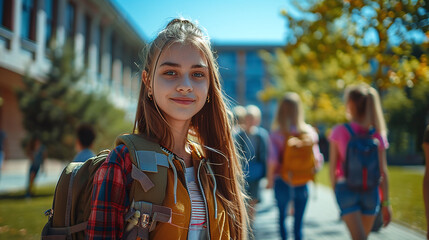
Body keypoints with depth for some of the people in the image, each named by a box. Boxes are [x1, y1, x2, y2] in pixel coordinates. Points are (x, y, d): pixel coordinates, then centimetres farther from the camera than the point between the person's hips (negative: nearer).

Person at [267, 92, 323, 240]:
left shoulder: (276, 133, -10)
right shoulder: (309, 131, -3)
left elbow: (273, 160, -15)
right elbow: (317, 159, -3)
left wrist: (270, 180, -1)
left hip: (282, 182, -1)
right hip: (302, 184, 1)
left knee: (282, 216, 20)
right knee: (298, 221, 9)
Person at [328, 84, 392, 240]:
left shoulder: (339, 131, -7)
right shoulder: (377, 134, -2)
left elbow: (332, 167, -3)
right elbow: (383, 171, -4)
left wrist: (336, 189, 12)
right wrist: (385, 202, 1)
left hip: (346, 189, -3)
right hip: (370, 192, 3)